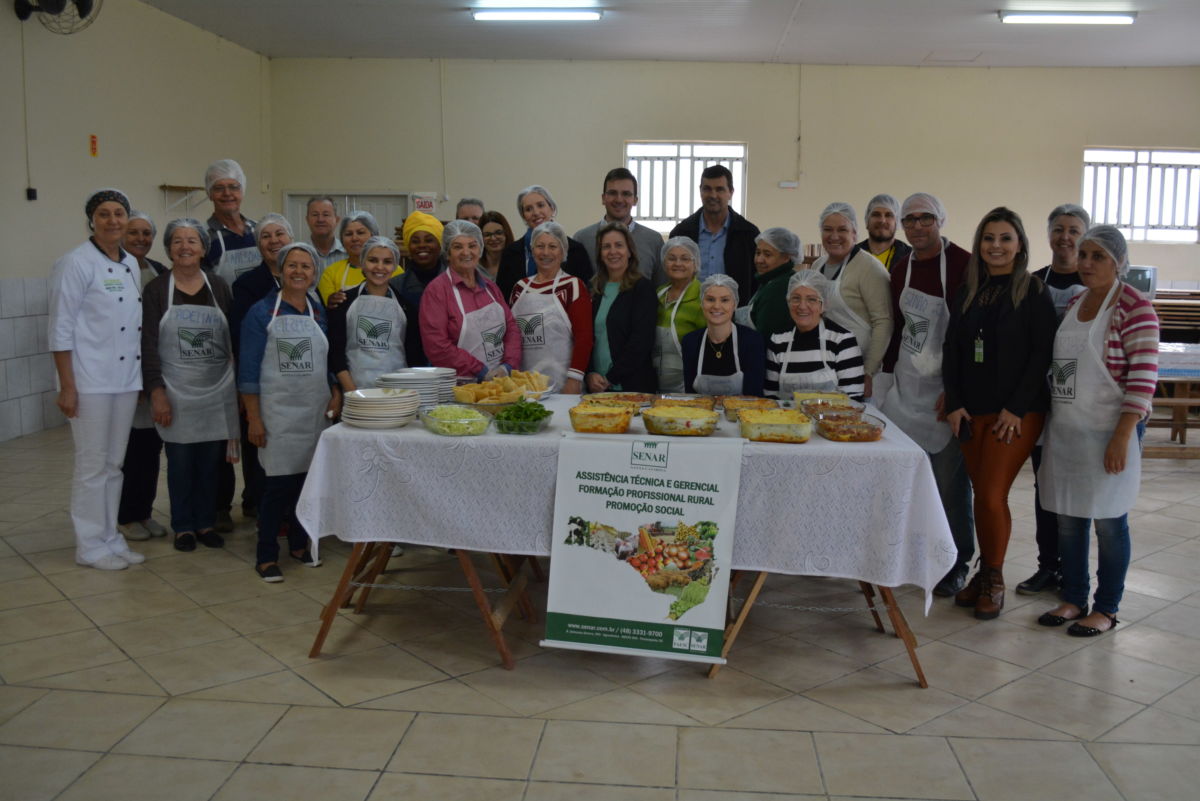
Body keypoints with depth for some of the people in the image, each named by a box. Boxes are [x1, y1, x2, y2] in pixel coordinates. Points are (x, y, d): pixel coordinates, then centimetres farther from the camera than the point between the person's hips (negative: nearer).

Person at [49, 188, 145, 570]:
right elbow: (61, 329, -12)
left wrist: (145, 378, 13)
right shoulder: (76, 263, -10)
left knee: (114, 463, 13)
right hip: (90, 380, -6)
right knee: (92, 465, 1)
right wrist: (67, 386, -15)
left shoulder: (131, 264, 11)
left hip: (126, 378, 7)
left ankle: (111, 537, 23)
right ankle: (90, 546, 12)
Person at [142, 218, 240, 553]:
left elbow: (234, 337, 8)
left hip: (217, 390, 2)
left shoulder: (218, 286, 6)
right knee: (180, 460, 4)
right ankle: (183, 526, 18)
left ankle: (206, 522, 22)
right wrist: (156, 392, -11)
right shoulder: (157, 290, -1)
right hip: (176, 391, -2)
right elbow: (148, 346, -4)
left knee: (211, 459, 7)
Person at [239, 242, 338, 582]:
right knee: (279, 482, -5)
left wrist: (336, 394, -1)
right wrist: (254, 418, -9)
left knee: (308, 478, 8)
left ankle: (299, 544, 25)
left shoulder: (320, 313, 9)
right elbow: (249, 369, -5)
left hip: (316, 410, 4)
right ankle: (266, 556, 7)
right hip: (277, 411, -4)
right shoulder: (262, 313, -3)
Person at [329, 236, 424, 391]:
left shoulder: (404, 303, 9)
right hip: (354, 386, 0)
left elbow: (416, 355, 8)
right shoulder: (345, 301, 7)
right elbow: (335, 351, 3)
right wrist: (351, 392, -8)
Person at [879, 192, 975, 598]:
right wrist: (885, 376, 14)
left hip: (946, 385, -6)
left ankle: (955, 564, 13)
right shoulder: (900, 269, 11)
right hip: (907, 383, 6)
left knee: (949, 477, -1)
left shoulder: (962, 264, -10)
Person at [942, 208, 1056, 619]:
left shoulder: (1034, 293, -3)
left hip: (1017, 413, -5)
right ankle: (985, 573, 22)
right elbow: (951, 350, 10)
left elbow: (1042, 355, -8)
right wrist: (954, 404, 0)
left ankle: (994, 580, 10)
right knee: (981, 494, 9)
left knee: (992, 495, -8)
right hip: (971, 410, 5)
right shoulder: (967, 292, 11)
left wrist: (1016, 408, -13)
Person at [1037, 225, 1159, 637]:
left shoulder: (1134, 307, -11)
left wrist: (1122, 438, -19)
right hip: (1065, 430, 7)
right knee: (1068, 518, 12)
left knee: (1108, 521, 4)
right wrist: (1049, 423, 15)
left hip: (1107, 431, -7)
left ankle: (1106, 609, 18)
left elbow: (1143, 378, -15)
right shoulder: (1073, 303, 11)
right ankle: (1073, 598, 26)